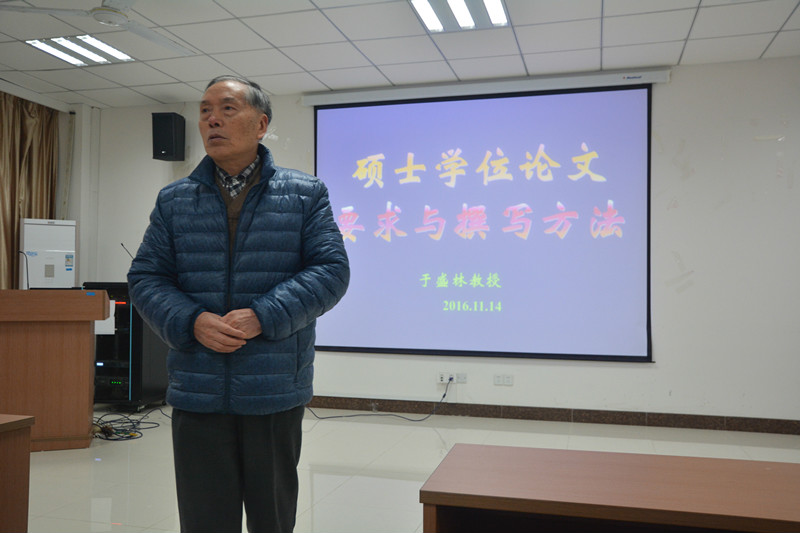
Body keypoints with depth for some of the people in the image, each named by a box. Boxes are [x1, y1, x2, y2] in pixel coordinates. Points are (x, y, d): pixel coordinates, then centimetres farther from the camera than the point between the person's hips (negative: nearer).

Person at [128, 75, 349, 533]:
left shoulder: (306, 195, 2)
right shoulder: (174, 200, 9)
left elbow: (332, 270, -5)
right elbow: (146, 278, 7)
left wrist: (263, 316, -17)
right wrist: (191, 323, -13)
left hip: (276, 391, -1)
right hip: (197, 392, 2)